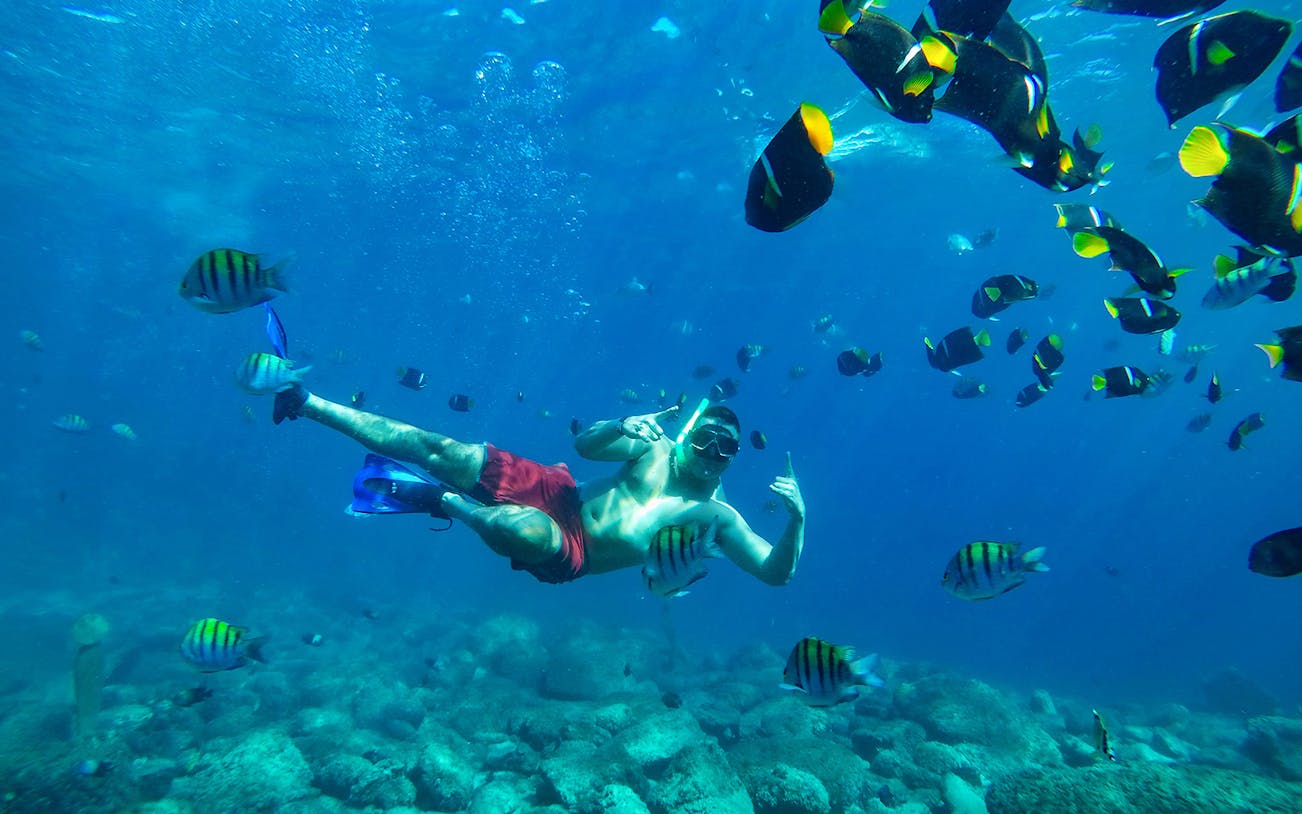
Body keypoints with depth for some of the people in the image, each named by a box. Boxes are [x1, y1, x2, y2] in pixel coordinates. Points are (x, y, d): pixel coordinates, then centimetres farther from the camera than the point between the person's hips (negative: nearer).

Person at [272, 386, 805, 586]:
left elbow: (778, 573, -2)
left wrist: (797, 517, -22)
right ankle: (308, 401, 3)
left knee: (524, 528, -40)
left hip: (571, 554, -3)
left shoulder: (718, 517, 1)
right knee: (445, 450, -10)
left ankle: (442, 502, -8)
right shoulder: (656, 448, 7)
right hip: (555, 491, 3)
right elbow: (585, 444, 7)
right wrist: (621, 426, -16)